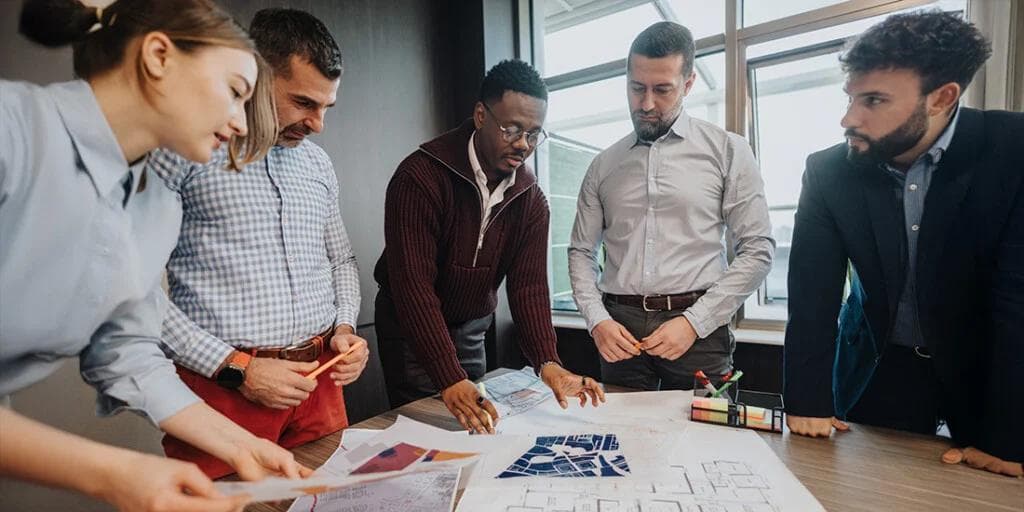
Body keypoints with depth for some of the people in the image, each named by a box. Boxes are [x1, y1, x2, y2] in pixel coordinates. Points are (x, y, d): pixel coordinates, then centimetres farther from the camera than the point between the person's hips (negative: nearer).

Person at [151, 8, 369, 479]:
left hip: (320, 382, 5)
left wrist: (345, 327, 1)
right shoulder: (183, 150, -8)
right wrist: (235, 368, -14)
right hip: (221, 386, -5)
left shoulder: (317, 163, 10)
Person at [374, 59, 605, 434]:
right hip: (411, 327, -4)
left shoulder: (530, 197, -7)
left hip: (472, 326, 5)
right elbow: (413, 285, -30)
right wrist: (450, 381, -36)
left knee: (477, 426, 13)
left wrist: (547, 363, -27)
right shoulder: (419, 177, -25)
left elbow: (529, 284, -12)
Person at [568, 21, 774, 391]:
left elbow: (758, 249, -2)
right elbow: (581, 252, 9)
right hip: (620, 330, 2)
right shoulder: (603, 165, 8)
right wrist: (597, 320, -7)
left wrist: (694, 322, -11)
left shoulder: (727, 150, 2)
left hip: (697, 328, -1)